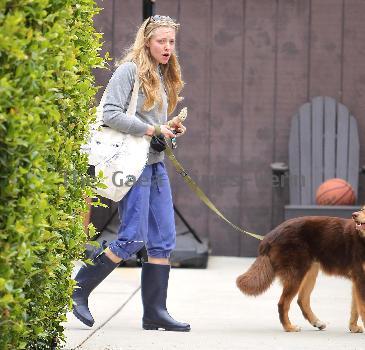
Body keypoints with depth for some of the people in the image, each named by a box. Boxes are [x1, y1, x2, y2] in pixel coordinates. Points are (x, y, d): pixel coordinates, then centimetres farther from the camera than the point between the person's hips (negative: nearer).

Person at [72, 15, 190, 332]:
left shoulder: (164, 77, 19)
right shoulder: (130, 70, -8)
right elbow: (111, 114, -17)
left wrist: (170, 128, 7)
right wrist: (153, 129, -16)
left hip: (157, 165, 9)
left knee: (164, 240, 4)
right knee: (133, 238, -11)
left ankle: (155, 311, 8)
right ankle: (79, 290, 2)